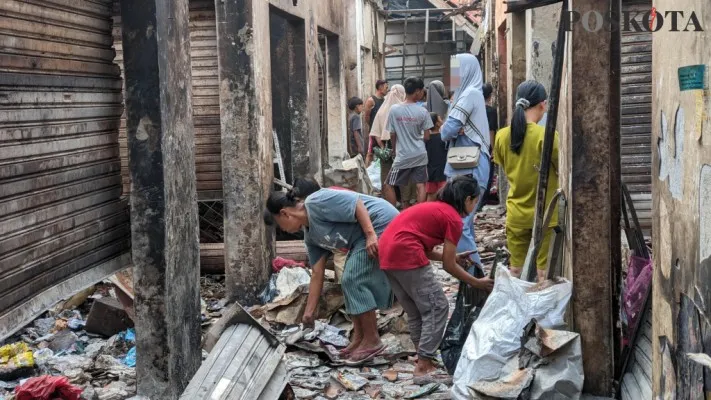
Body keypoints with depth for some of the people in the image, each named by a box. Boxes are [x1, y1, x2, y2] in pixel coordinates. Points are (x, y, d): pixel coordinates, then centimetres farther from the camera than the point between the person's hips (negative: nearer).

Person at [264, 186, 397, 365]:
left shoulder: (315, 202, -14)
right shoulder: (310, 236, 13)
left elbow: (356, 203, -19)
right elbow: (317, 274, 13)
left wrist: (370, 234, -24)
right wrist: (309, 312, 14)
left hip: (381, 224, -10)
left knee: (354, 280, -10)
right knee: (351, 281, 11)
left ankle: (372, 340, -4)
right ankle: (359, 338, 16)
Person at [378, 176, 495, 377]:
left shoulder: (434, 208, 24)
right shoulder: (453, 218, -2)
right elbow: (449, 266, 0)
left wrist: (453, 256, 26)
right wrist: (477, 283, 11)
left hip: (387, 253, 9)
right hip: (406, 255, -9)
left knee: (416, 311, 18)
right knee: (437, 308, 0)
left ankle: (424, 358, 23)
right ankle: (424, 366, -1)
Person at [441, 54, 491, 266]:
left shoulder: (469, 94, -13)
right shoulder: (471, 93, 19)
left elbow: (447, 131, -19)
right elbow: (454, 129, 15)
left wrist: (449, 130, 3)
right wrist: (456, 130, -7)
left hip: (468, 169, -10)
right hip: (467, 167, 10)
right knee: (464, 221, 15)